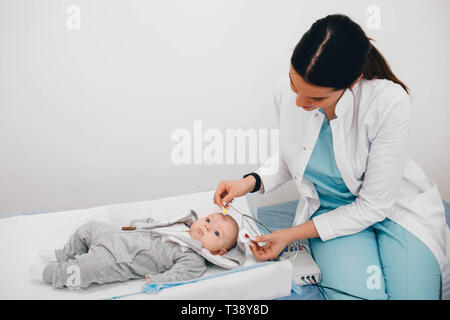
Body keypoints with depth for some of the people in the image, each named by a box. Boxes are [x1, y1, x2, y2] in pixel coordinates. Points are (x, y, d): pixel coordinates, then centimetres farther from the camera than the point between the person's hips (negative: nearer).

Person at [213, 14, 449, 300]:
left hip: (393, 205, -1)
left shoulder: (389, 103, -28)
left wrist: (294, 234, -18)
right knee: (357, 294, -25)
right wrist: (252, 181, -12)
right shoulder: (287, 92, -14)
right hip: (331, 209, 2)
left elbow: (373, 206, -20)